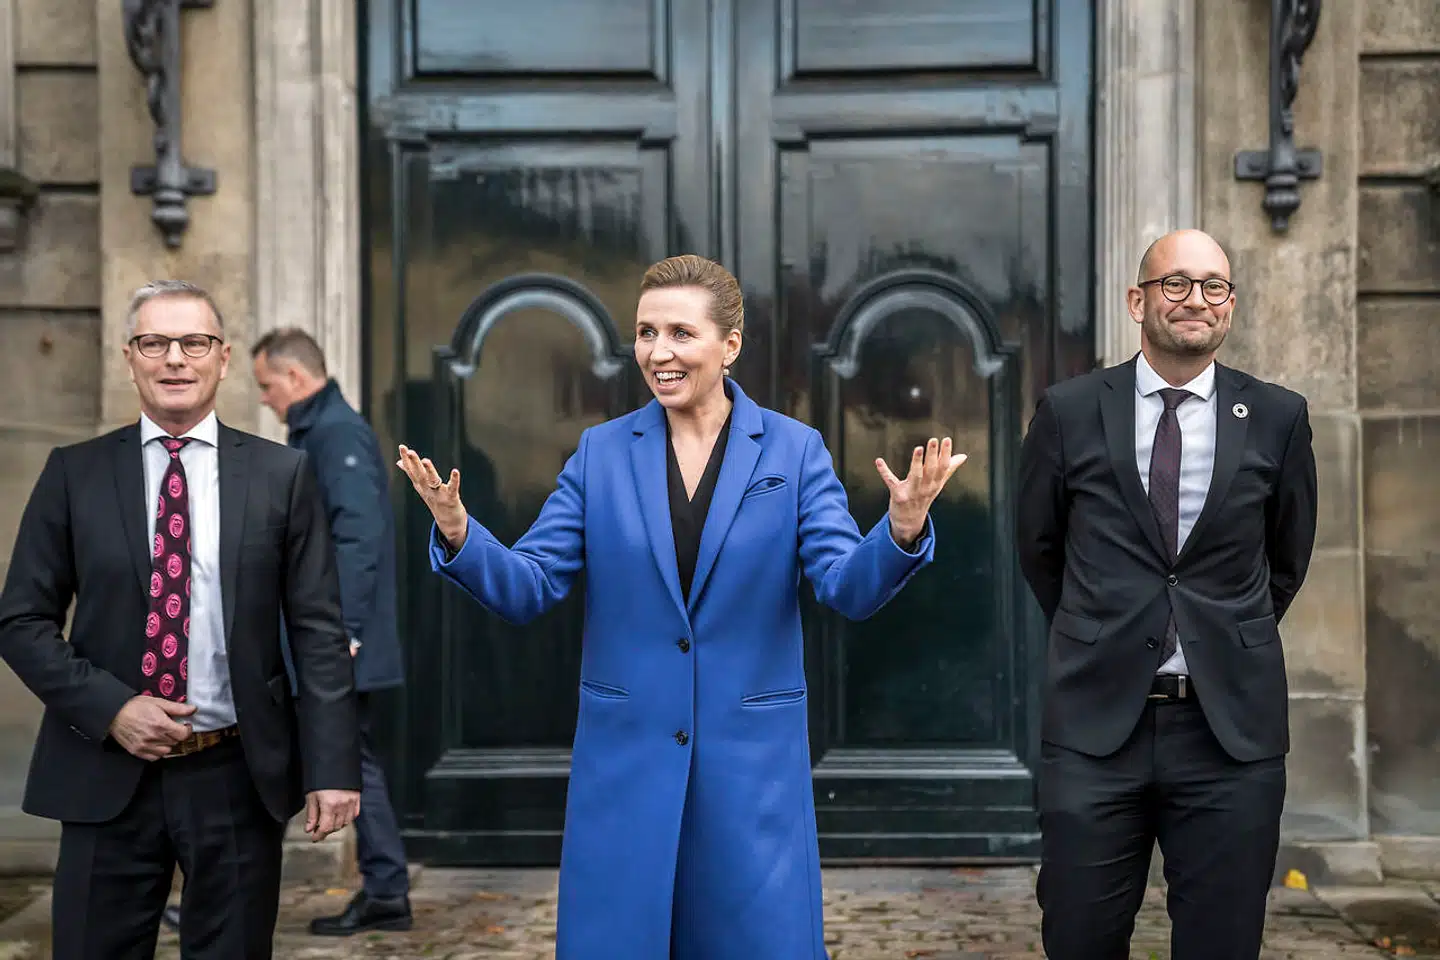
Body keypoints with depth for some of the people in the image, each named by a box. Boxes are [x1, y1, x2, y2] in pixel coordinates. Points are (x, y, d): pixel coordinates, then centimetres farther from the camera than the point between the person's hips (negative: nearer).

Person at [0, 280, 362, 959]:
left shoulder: (281, 475, 2)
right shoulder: (75, 473, 4)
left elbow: (318, 632, -1)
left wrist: (332, 768, -7)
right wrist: (110, 709, -11)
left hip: (239, 776, 0)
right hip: (107, 776, 1)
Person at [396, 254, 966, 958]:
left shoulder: (795, 451, -1)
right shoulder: (601, 452, 2)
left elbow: (849, 589, -10)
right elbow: (527, 588, -2)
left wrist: (903, 530, -30)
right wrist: (457, 534, -21)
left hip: (751, 762, -1)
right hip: (625, 758, 1)